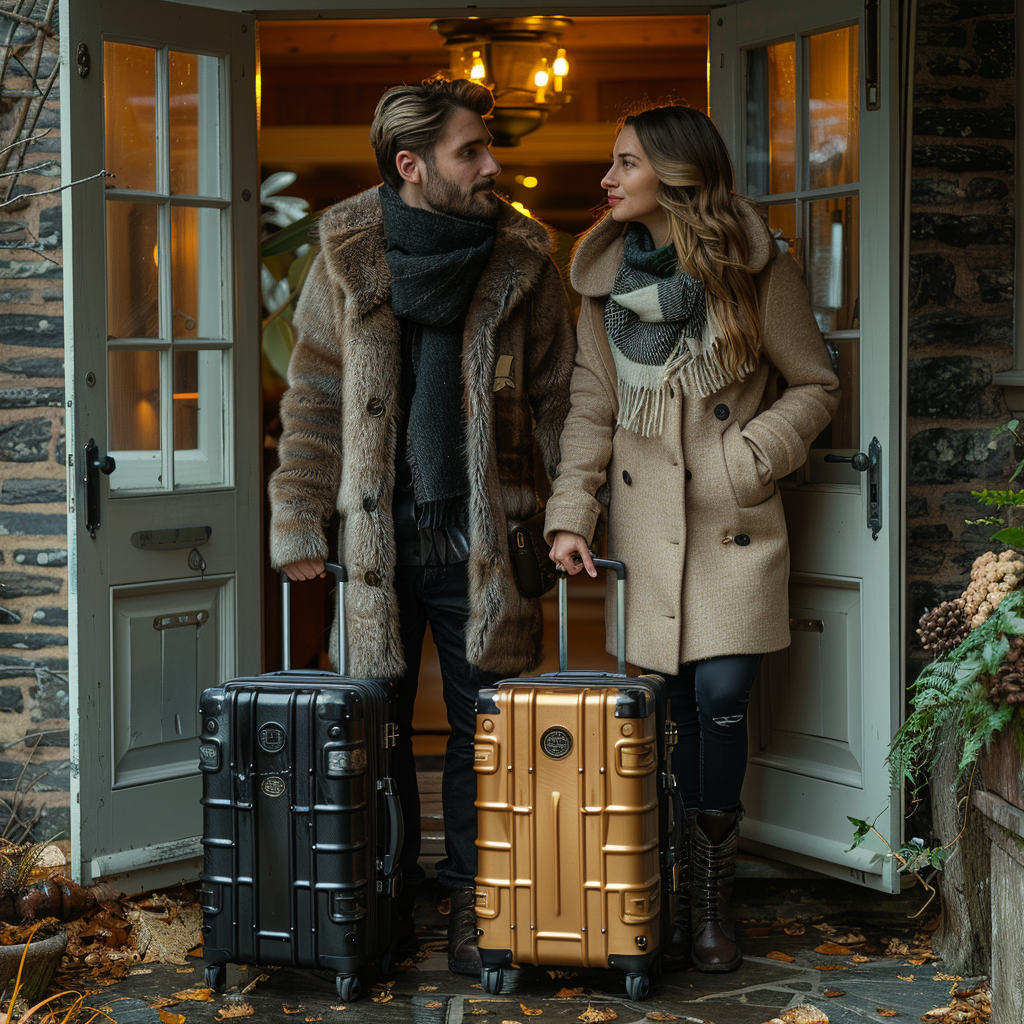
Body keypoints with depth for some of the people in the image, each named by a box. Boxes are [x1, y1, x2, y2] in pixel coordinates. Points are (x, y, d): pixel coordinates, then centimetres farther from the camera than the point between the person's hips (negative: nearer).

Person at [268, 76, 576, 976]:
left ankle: (472, 904, 15)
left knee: (483, 730, 3)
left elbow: (557, 395, 6)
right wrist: (299, 523, 2)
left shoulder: (520, 259, 1)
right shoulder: (348, 253, 1)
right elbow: (314, 395, 5)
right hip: (377, 534, 1)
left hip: (482, 535, 0)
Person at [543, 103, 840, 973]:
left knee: (722, 693, -9)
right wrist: (570, 515, -1)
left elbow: (816, 386, 3)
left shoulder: (758, 271, -3)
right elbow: (592, 407, 8)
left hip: (732, 515, -2)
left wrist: (746, 458, -9)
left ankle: (714, 898, 6)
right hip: (645, 512, 2)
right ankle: (683, 887, 14)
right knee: (679, 701, 1)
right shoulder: (607, 275, 7)